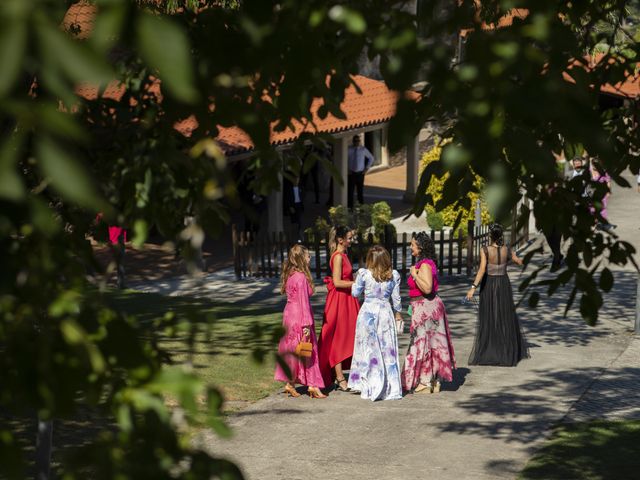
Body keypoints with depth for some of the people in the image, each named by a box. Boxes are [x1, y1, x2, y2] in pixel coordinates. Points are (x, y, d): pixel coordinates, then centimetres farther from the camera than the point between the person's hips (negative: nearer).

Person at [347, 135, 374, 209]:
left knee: (360, 191, 4)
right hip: (351, 173, -1)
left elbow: (371, 158, 15)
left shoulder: (363, 149, 2)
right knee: (350, 191, -2)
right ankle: (350, 207, 6)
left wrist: (367, 168, 6)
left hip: (360, 173, 1)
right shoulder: (348, 150, -3)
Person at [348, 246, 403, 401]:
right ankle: (392, 388, 8)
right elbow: (396, 297, 4)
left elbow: (355, 293, 1)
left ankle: (370, 388, 9)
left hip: (368, 311, -1)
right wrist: (398, 312, 18)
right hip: (385, 312, 1)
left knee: (368, 348, 7)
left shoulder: (364, 274, -9)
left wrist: (356, 281, 18)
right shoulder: (394, 276, -3)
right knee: (387, 348, 7)